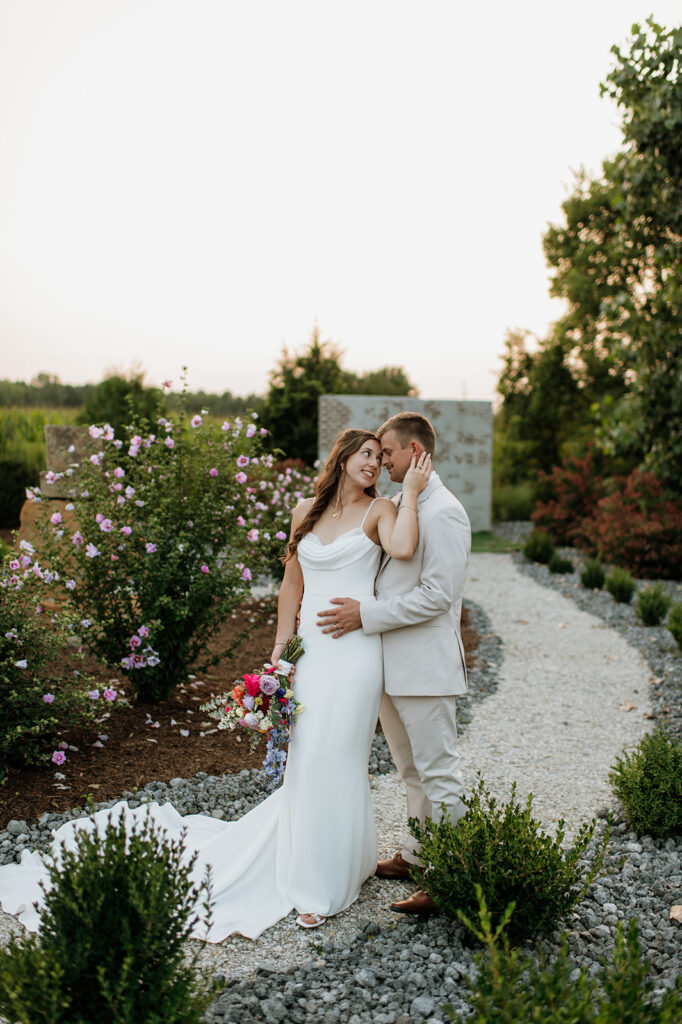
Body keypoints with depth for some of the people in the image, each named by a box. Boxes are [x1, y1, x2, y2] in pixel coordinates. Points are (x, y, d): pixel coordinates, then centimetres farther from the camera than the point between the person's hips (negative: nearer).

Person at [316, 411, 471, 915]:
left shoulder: (443, 513, -17)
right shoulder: (398, 505, 13)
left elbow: (437, 595, -22)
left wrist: (366, 614, -20)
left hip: (425, 666, -9)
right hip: (392, 665, 9)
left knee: (439, 774, 0)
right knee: (412, 771, 20)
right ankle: (416, 856, 33)